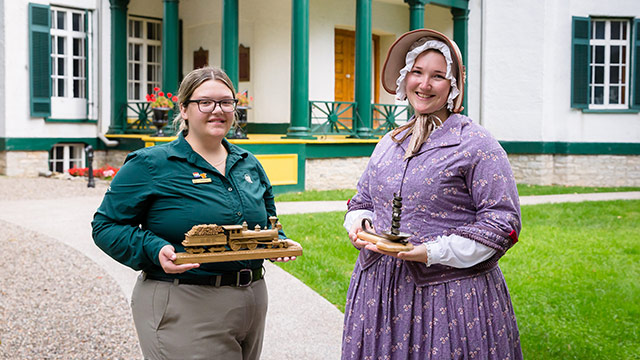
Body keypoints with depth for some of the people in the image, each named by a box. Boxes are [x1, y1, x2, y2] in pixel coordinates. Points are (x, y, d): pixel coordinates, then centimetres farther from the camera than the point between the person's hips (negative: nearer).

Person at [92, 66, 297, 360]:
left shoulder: (249, 165, 11)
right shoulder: (151, 165, -7)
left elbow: (268, 222, 23)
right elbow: (106, 226, -6)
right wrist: (153, 250, -22)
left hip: (251, 305, 6)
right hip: (183, 311, -6)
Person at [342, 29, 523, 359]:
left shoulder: (476, 144, -7)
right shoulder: (388, 144, 13)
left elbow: (502, 222, -11)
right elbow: (362, 200, 24)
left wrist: (433, 252, -18)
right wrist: (359, 224, -1)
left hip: (450, 293, -5)